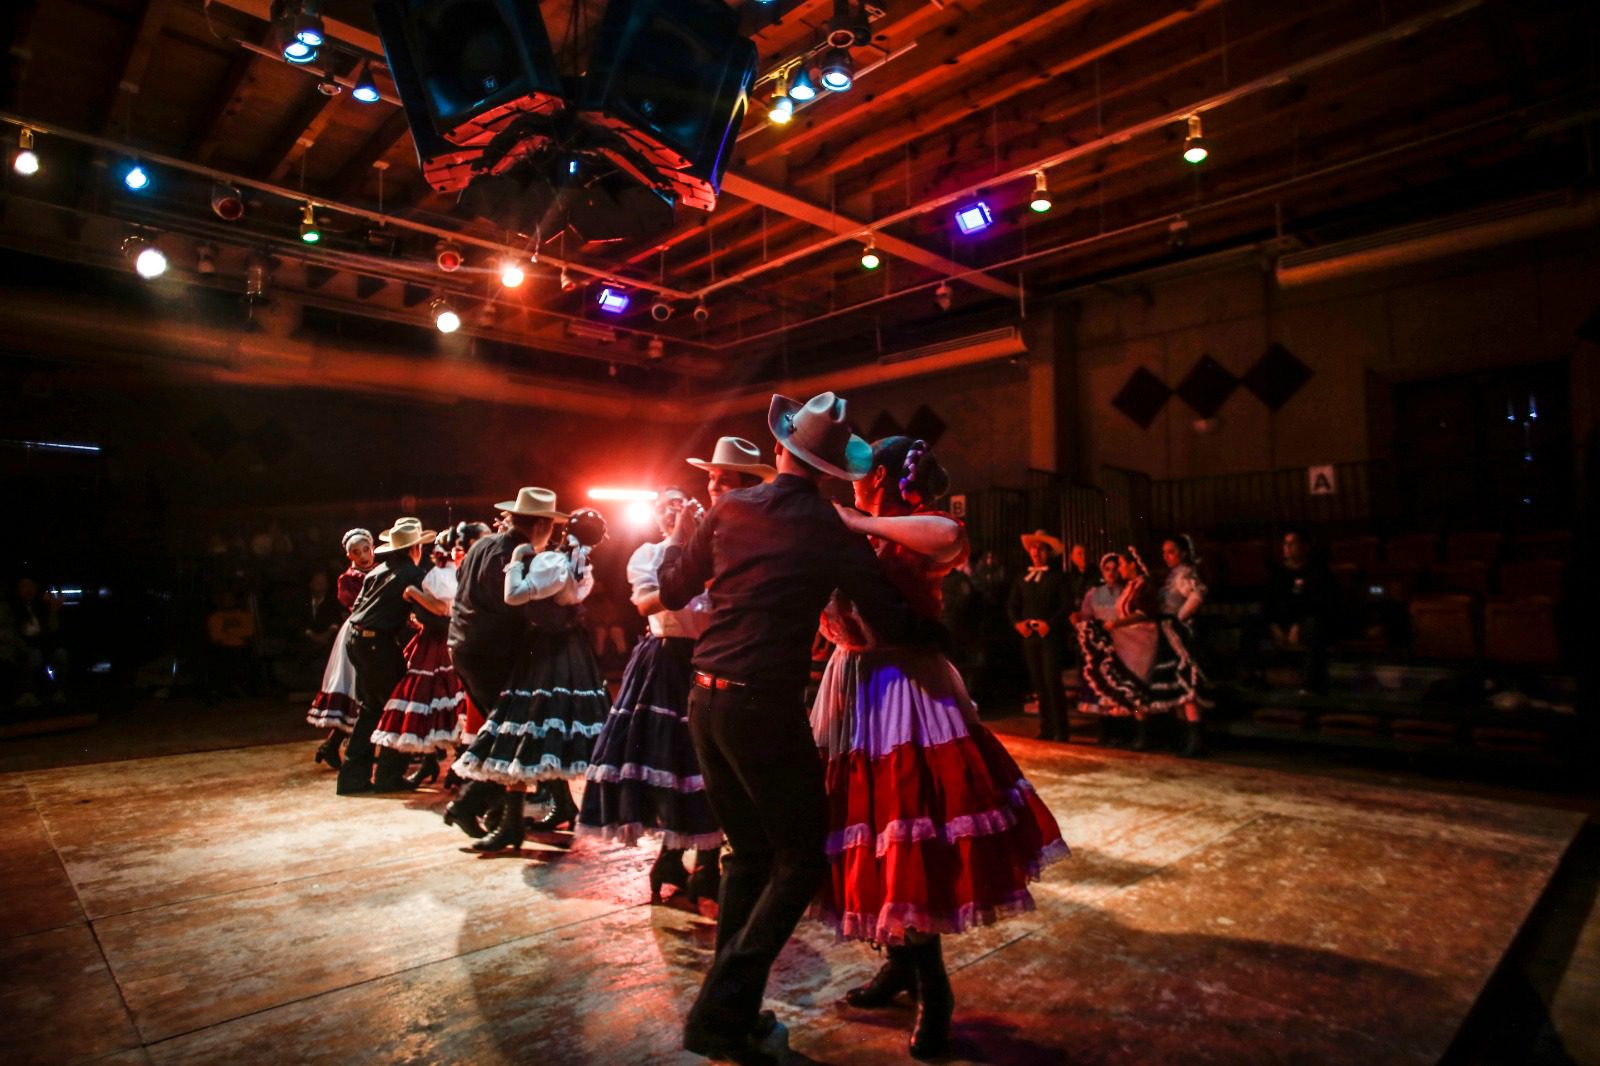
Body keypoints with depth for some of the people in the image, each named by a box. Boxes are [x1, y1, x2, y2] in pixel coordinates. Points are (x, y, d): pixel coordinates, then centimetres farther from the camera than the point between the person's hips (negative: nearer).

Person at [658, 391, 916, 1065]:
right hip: (765, 706, -6)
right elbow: (892, 625, -3)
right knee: (801, 861, 10)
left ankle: (731, 1010, 28)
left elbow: (671, 592, 13)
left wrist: (674, 538, 31)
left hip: (706, 699, 6)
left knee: (748, 852, 20)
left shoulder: (729, 509, 3)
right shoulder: (831, 531, -7)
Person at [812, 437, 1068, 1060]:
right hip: (858, 694, 8)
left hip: (902, 699, -8)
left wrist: (861, 524, -26)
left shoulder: (913, 535, -11)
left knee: (904, 839, -2)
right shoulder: (864, 540, 10)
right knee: (879, 835, 16)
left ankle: (933, 990, 18)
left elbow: (951, 537, -36)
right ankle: (903, 965, 35)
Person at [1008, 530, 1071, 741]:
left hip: (1049, 635, -4)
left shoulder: (1057, 577, 1)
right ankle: (1046, 728, 14)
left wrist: (1050, 624, -17)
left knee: (1052, 682, -9)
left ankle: (1061, 730, -1)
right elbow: (1011, 605, 13)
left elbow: (1066, 606, -7)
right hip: (1028, 636, 5)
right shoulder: (1023, 578, 14)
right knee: (1039, 684, 8)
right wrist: (1017, 623, -4)